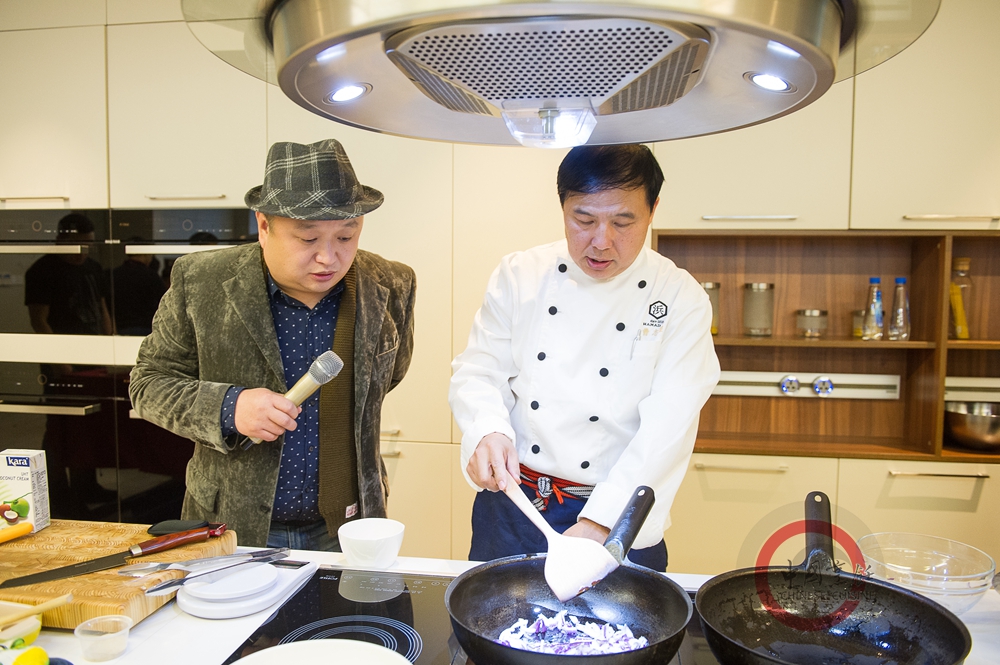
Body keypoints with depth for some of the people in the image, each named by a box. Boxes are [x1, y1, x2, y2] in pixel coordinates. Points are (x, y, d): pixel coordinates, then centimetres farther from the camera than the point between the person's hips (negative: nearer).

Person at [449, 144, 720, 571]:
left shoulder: (682, 300, -10)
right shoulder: (519, 275, -3)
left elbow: (667, 427, -17)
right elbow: (478, 371, -1)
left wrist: (599, 522, -25)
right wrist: (488, 431, -23)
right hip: (511, 503, 2)